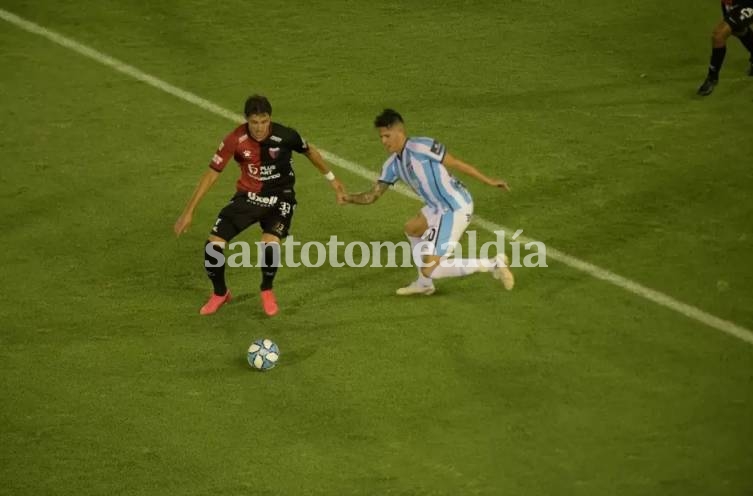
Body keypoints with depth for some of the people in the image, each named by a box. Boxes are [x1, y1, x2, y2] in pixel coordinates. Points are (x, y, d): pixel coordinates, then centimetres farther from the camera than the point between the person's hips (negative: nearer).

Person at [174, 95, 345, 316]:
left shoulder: (285, 136, -21)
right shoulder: (235, 140, -20)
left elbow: (309, 151, 1)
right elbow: (212, 173, -12)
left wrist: (332, 179, 14)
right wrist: (189, 212, -13)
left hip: (279, 198, -2)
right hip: (248, 196, 2)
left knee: (271, 244, -27)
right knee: (213, 245, -10)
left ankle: (267, 291, 6)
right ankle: (220, 293, 20)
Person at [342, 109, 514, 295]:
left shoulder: (420, 147, -18)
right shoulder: (392, 164, 9)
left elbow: (455, 163, -13)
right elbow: (373, 195, 11)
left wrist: (488, 181, -8)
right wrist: (347, 198, -7)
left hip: (455, 209, -10)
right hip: (440, 207, 10)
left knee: (430, 270, -10)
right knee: (412, 229, 33)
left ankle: (493, 264, -5)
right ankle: (424, 284, 45)